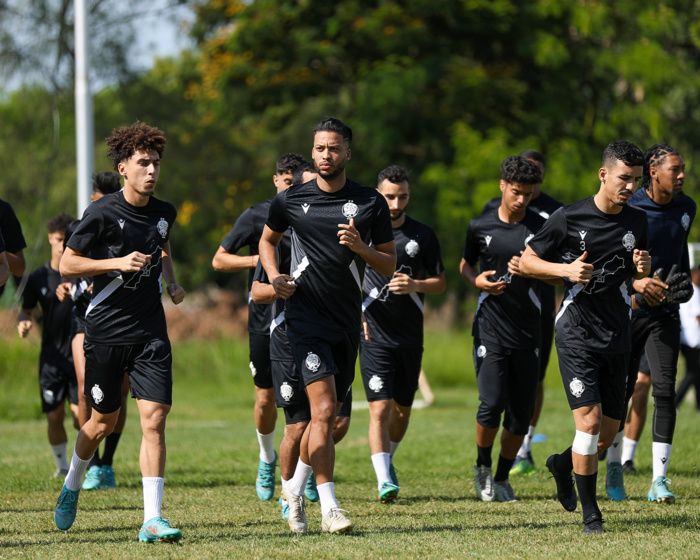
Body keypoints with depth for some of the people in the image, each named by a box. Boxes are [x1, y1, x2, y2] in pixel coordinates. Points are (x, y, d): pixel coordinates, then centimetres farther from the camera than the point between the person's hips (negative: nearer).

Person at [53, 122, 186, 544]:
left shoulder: (164, 212, 6)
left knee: (155, 418, -10)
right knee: (104, 421, 10)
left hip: (151, 332, 3)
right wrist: (118, 263, -18)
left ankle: (153, 520, -11)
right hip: (106, 330, -3)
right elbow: (67, 264, -7)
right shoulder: (102, 213, -10)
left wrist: (171, 281, 11)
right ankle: (72, 487, 40)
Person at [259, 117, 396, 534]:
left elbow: (389, 264, 6)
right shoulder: (291, 201, 2)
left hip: (348, 321, 3)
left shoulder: (371, 203, 3)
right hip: (306, 316, -3)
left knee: (331, 414, 11)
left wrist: (360, 247, -13)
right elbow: (268, 239, 20)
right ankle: (329, 507, -14)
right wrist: (274, 276, 2)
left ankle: (296, 488, 31)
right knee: (324, 409, -15)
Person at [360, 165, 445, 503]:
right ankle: (384, 481, -18)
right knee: (380, 409, -14)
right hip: (374, 335, -3)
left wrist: (416, 285, -10)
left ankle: (387, 460, 38)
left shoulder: (423, 236, 4)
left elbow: (440, 283, 10)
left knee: (402, 409, 12)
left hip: (411, 336, 3)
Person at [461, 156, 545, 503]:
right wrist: (477, 280, -3)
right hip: (490, 327, -1)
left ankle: (502, 477, 21)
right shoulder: (480, 227, 4)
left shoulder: (541, 228, 2)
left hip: (527, 330, 1)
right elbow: (465, 265, 19)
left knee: (521, 413, 2)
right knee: (492, 402, -14)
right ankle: (482, 467, 12)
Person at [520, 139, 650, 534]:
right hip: (577, 334, -5)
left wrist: (643, 269, -2)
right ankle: (590, 514, -5)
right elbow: (527, 261, 0)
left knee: (609, 433, 6)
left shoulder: (637, 222, 8)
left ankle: (563, 464, 39)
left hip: (618, 337, 5)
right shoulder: (569, 219, -7)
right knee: (590, 420, -16)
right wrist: (566, 270, -16)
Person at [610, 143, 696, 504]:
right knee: (621, 391, 4)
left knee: (665, 391, -8)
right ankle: (615, 466, 23)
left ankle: (658, 480, -7)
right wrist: (636, 283, -25)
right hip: (627, 310, -3)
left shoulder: (686, 208, 6)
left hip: (665, 312, 4)